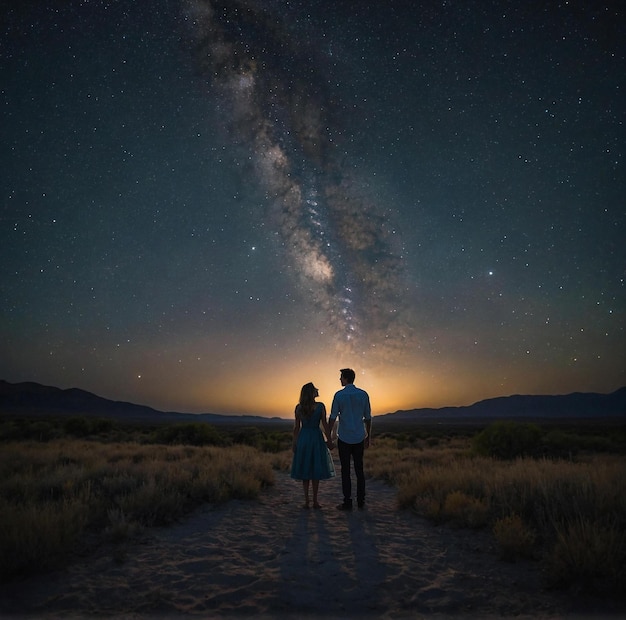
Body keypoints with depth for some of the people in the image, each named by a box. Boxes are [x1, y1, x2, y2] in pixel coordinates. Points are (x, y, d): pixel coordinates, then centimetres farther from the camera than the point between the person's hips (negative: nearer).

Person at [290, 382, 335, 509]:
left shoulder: (298, 407, -2)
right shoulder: (320, 406, -10)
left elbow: (296, 427, 0)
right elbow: (325, 425, -8)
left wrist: (294, 443, 8)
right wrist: (329, 440, 1)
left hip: (303, 438, 2)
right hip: (316, 438, -2)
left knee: (304, 470, 10)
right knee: (316, 470, 7)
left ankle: (306, 501, 10)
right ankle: (315, 501, 10)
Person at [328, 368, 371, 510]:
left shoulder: (339, 395, -7)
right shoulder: (363, 394, 2)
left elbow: (332, 418, -6)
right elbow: (368, 417, 5)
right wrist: (368, 437, 14)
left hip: (344, 438, -3)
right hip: (359, 438, 3)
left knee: (345, 471, 4)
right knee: (359, 469, 11)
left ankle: (347, 502, 6)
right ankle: (361, 502, 14)